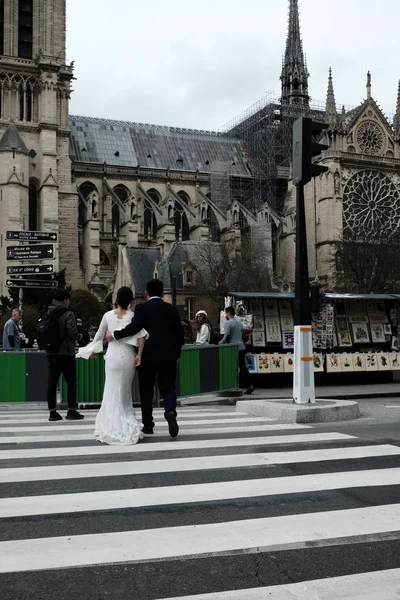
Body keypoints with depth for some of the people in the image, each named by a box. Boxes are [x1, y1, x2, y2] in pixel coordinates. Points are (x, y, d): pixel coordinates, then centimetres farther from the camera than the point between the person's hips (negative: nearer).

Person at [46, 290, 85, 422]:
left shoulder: (47, 314, 7)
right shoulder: (68, 314, -11)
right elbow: (72, 333, -18)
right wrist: (78, 337, 2)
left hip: (51, 353, 5)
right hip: (66, 353, -5)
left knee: (52, 383, 7)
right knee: (71, 382, 5)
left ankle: (53, 412, 9)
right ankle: (72, 411, 8)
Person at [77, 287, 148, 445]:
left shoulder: (108, 315, 0)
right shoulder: (133, 316, -3)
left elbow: (99, 336, 10)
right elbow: (142, 335, -15)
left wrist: (93, 350, 25)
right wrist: (139, 355, -11)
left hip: (113, 355, 0)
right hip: (128, 356, 0)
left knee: (113, 392, 7)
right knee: (125, 393, 12)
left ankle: (113, 429, 4)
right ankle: (128, 428, 10)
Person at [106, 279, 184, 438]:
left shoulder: (141, 309, -6)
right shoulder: (171, 309, 5)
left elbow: (134, 327, -22)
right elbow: (180, 334, 6)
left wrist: (114, 335, -13)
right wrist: (176, 355, 17)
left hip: (147, 357, -2)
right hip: (168, 357, 2)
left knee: (146, 391, 11)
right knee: (168, 388, 5)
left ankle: (148, 424, 17)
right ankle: (170, 412, -23)